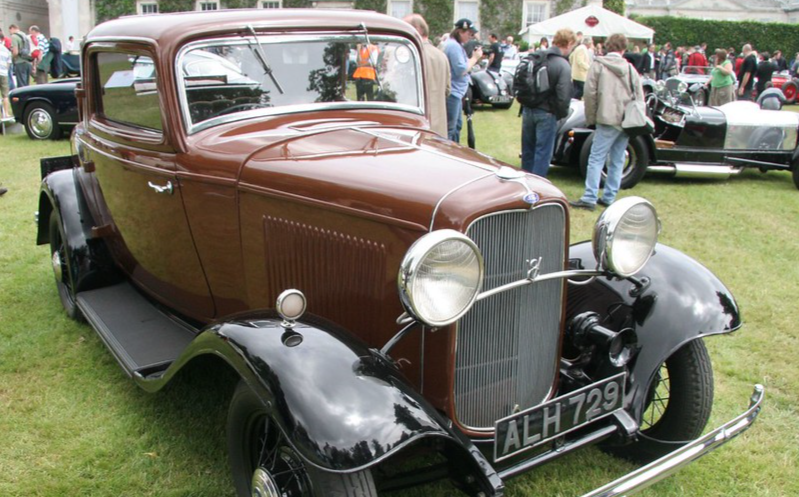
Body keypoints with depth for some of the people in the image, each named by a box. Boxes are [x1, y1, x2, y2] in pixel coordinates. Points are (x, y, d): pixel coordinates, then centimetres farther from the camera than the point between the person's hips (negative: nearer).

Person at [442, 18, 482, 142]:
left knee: (457, 125, 19)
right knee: (449, 128, -9)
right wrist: (475, 58, -11)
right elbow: (461, 70, -21)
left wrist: (475, 57, 7)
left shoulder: (457, 45, 16)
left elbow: (463, 66, 19)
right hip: (452, 93, -11)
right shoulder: (454, 46, -17)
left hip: (456, 92, 11)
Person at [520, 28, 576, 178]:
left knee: (527, 149, 18)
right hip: (546, 114, -6)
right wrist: (562, 114, -4)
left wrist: (525, 103, 14)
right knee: (543, 153, 4)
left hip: (528, 110, 6)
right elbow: (563, 96, -21)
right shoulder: (563, 66, -16)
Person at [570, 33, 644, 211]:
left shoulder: (599, 65, -1)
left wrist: (591, 118, 3)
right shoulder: (630, 68, 12)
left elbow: (590, 93, -6)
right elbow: (639, 96, 11)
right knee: (617, 161, 10)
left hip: (608, 120, -5)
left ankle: (590, 198, -11)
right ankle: (609, 197, 14)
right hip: (627, 121, 5)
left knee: (596, 159, -5)